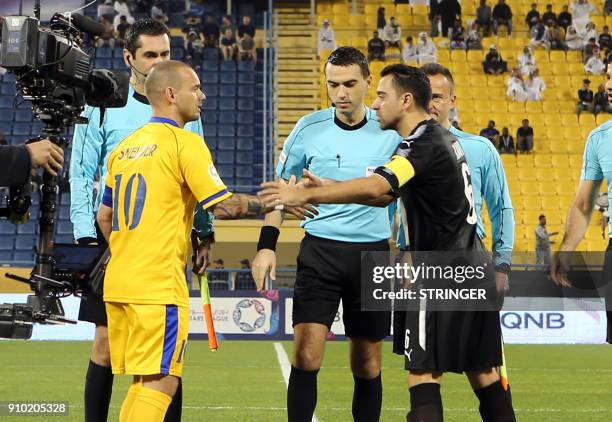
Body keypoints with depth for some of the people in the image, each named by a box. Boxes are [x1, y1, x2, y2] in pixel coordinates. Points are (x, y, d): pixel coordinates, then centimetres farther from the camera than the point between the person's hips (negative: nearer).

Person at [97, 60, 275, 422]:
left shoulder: (125, 147, 15)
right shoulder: (184, 142, -7)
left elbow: (105, 217, 21)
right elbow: (224, 206, -11)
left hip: (118, 282, 8)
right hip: (159, 285, -8)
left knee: (143, 384, 14)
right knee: (160, 384, -6)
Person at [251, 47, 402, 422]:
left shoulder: (389, 131, -1)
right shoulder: (309, 129, -1)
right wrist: (267, 245, 2)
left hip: (373, 251, 1)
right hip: (319, 250, -1)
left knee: (367, 364, 6)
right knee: (306, 355, -12)